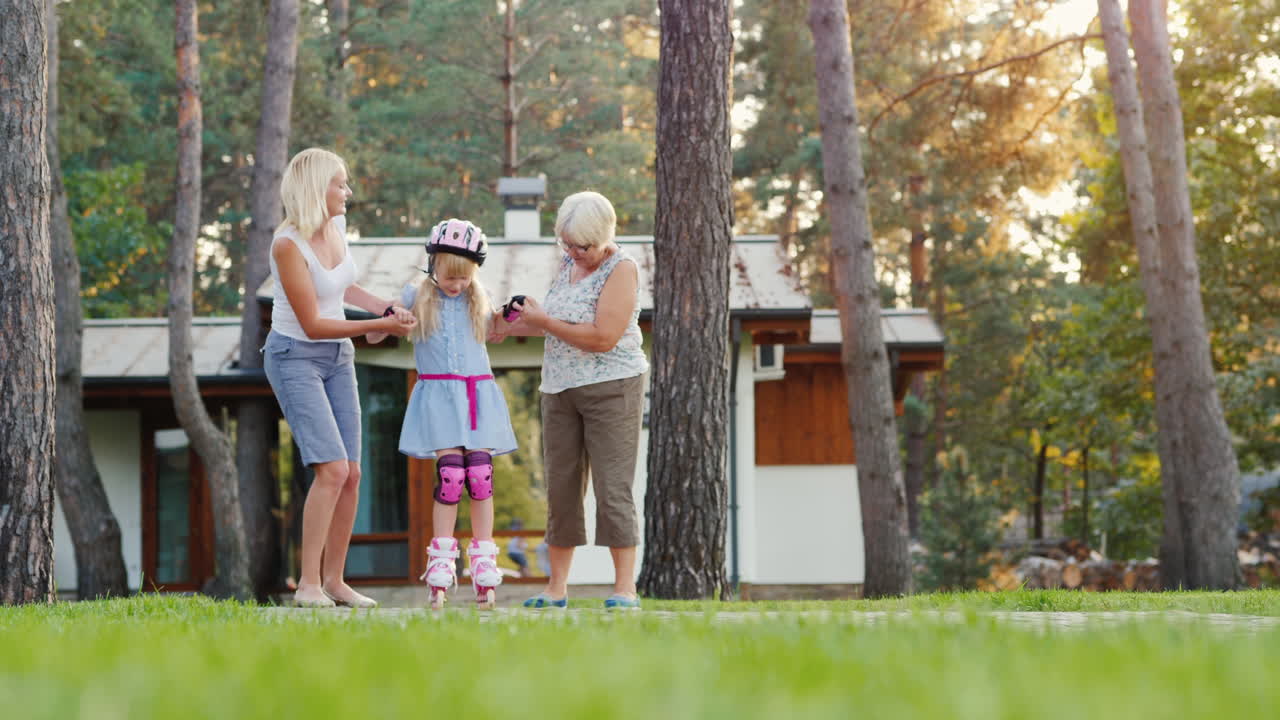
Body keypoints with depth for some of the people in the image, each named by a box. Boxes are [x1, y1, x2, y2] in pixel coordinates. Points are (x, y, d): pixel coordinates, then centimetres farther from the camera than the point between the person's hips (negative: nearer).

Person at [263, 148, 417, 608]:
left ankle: (334, 580, 13)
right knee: (333, 469, -19)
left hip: (338, 356, 7)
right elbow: (313, 324, -20)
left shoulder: (336, 226, 2)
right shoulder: (288, 245, -21)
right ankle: (308, 584, -13)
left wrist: (387, 308, 6)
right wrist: (379, 326, -20)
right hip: (295, 358, -7)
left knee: (352, 475, 3)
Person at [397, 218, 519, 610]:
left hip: (478, 394, 2)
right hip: (438, 395, -2)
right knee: (449, 475, -12)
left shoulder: (478, 298, 10)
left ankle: (485, 573, 2)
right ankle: (440, 573, -4)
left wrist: (507, 314, 9)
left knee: (480, 475, -5)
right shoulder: (416, 296, 3)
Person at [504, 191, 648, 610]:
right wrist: (524, 323, 9)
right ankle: (556, 588, 10)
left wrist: (544, 321, -14)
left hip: (612, 387, -7)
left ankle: (625, 588, -5)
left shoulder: (621, 269, -11)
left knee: (613, 488, -8)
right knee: (561, 487, 6)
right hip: (560, 388, 7)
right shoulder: (568, 264, 12)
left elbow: (602, 337, -20)